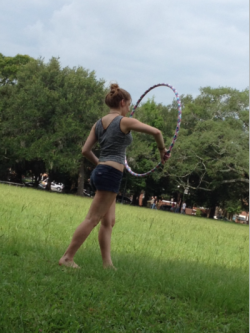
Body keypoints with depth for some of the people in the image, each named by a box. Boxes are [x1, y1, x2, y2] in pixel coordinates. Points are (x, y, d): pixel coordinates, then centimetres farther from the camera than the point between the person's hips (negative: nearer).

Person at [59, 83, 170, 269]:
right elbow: (156, 132, -9)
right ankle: (67, 258, -7)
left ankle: (107, 263, 11)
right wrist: (162, 151, 6)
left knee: (108, 221, 11)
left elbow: (86, 151, 10)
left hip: (100, 171, 8)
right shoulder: (125, 122, -7)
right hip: (111, 174, -8)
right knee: (92, 219, -7)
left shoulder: (99, 124, 12)